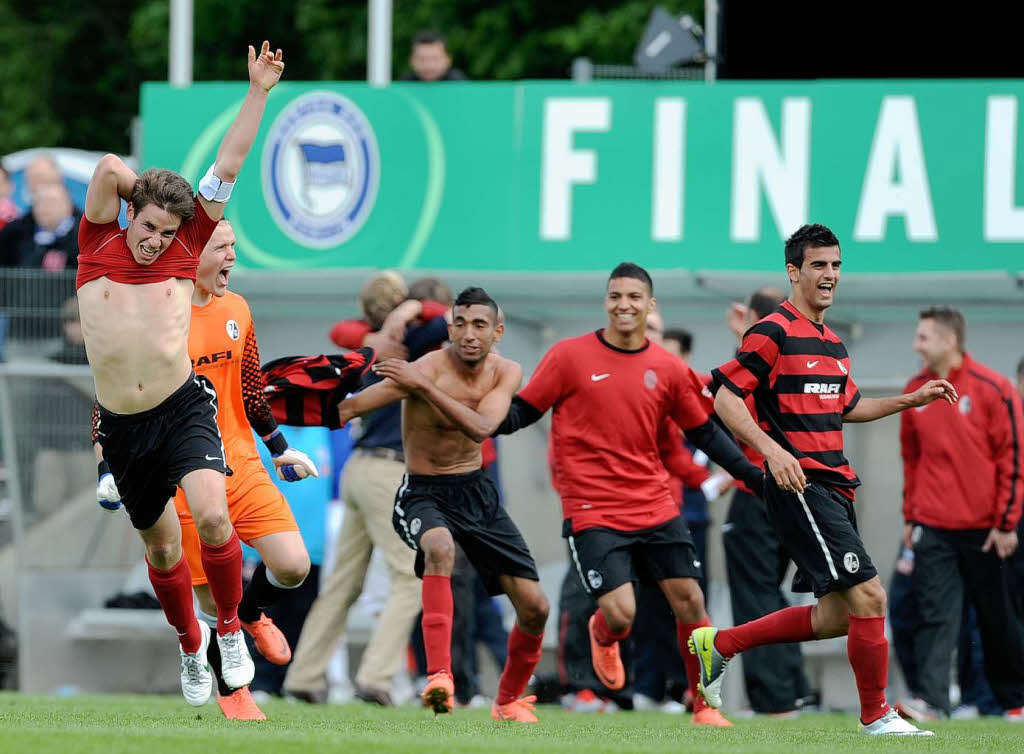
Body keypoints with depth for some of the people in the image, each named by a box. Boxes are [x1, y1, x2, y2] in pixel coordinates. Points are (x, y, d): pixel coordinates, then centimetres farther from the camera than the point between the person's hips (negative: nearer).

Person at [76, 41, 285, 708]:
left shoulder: (184, 251, 3)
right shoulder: (100, 247, 2)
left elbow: (229, 165, 4)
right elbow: (110, 169, -9)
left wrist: (259, 91, 4)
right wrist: (149, 195, 6)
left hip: (184, 407, -1)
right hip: (122, 423, 2)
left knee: (212, 516, -23)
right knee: (161, 546, 13)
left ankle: (229, 629, -2)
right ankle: (191, 648, 34)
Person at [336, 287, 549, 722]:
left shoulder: (506, 373, -5)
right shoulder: (426, 369, -20)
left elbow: (481, 428, -25)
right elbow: (349, 409, -23)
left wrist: (423, 386, -34)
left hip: (476, 491, 5)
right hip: (423, 494, -5)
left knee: (534, 607, 1)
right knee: (440, 547, -41)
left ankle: (509, 700, 26)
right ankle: (438, 676, -46)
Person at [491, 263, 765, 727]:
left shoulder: (668, 369, 4)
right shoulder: (570, 357, -3)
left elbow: (705, 434, 13)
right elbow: (520, 413, 1)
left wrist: (758, 477, 7)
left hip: (656, 508, 3)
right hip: (592, 511, -3)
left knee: (689, 601, -1)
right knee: (620, 614, -14)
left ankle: (704, 705, 15)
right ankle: (602, 637, 25)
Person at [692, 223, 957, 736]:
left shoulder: (832, 342, 18)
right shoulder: (775, 332, -9)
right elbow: (724, 396, -13)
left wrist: (912, 400, 22)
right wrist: (772, 450, -24)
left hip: (834, 489, 9)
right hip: (799, 485, -9)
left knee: (835, 616, 10)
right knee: (868, 597, -14)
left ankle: (719, 643, 23)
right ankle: (876, 716, -2)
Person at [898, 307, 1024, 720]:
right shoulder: (915, 390, 5)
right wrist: (910, 517, 12)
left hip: (984, 530, -3)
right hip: (933, 529, 3)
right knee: (935, 618, -9)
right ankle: (931, 700, -16)